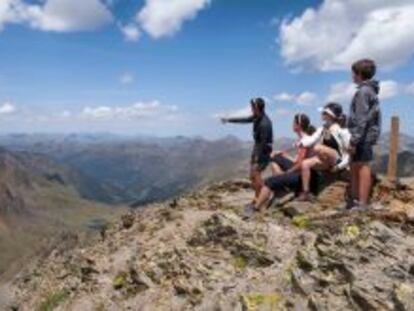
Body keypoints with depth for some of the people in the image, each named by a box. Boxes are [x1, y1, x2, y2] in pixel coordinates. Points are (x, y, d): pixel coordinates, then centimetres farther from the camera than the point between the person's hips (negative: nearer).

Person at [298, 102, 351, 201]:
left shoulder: (342, 130, -12)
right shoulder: (322, 129, 8)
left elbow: (349, 149, -13)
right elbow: (311, 140, 1)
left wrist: (342, 164, -18)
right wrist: (301, 142, -19)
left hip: (338, 159, -7)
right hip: (325, 160, 7)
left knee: (318, 148, -33)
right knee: (305, 163, -14)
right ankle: (306, 193, -10)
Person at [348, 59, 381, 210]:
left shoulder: (363, 91, -12)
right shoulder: (369, 90, 18)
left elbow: (362, 119, -19)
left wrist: (354, 140, -21)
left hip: (364, 137, -10)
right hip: (366, 136, 10)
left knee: (363, 167, -7)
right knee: (355, 167, 14)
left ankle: (362, 204, -3)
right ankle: (355, 200, 23)